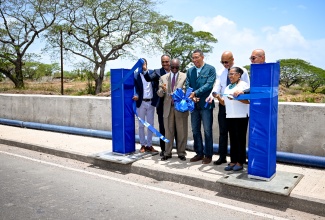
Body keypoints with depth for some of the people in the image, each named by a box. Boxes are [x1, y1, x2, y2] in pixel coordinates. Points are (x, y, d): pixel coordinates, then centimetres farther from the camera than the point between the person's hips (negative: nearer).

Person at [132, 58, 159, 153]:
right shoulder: (136, 75, -1)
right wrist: (136, 95, -27)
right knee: (141, 125, 6)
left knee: (150, 125, 7)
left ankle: (149, 145, 17)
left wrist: (155, 100, -9)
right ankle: (143, 145, 15)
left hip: (151, 102, 2)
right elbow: (135, 88, -8)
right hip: (141, 103, -2)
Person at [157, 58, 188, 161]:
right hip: (168, 107, 2)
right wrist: (162, 90, -18)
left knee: (182, 131, 4)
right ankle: (167, 153, 18)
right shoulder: (163, 78, 10)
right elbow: (159, 94, 5)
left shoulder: (185, 76, 2)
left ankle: (181, 153, 16)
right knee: (168, 131, 9)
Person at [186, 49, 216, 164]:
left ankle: (208, 155, 12)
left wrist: (195, 93, -15)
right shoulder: (190, 71, 13)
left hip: (205, 104, -5)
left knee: (207, 130, 0)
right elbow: (187, 85, 8)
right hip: (194, 104, 5)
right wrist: (192, 97, -10)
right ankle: (199, 153, 23)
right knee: (195, 130, 10)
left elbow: (209, 85, -12)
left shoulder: (210, 69, -2)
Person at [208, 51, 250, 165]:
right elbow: (217, 87, -3)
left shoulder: (242, 71, -1)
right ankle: (222, 156, 18)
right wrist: (211, 96, -23)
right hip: (223, 104, 3)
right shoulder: (220, 73, 8)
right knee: (223, 132, 9)